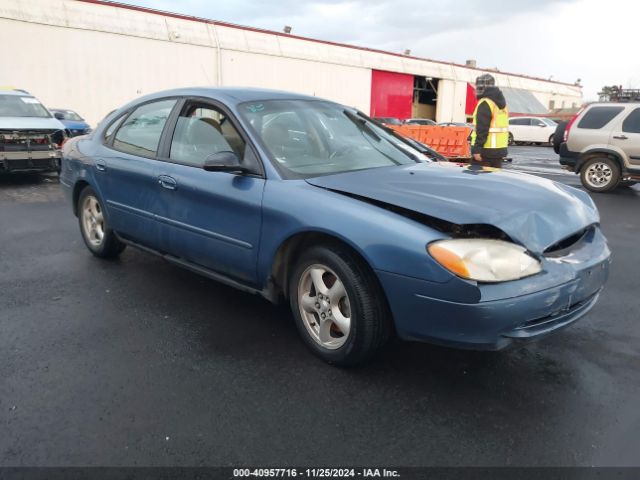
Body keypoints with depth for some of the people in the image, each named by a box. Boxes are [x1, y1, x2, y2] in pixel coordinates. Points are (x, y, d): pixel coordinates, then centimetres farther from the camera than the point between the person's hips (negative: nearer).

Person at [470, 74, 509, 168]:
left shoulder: (485, 103, -14)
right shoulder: (501, 103, 17)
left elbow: (482, 129, -21)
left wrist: (477, 149, -21)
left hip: (486, 150, -9)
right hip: (500, 149, 9)